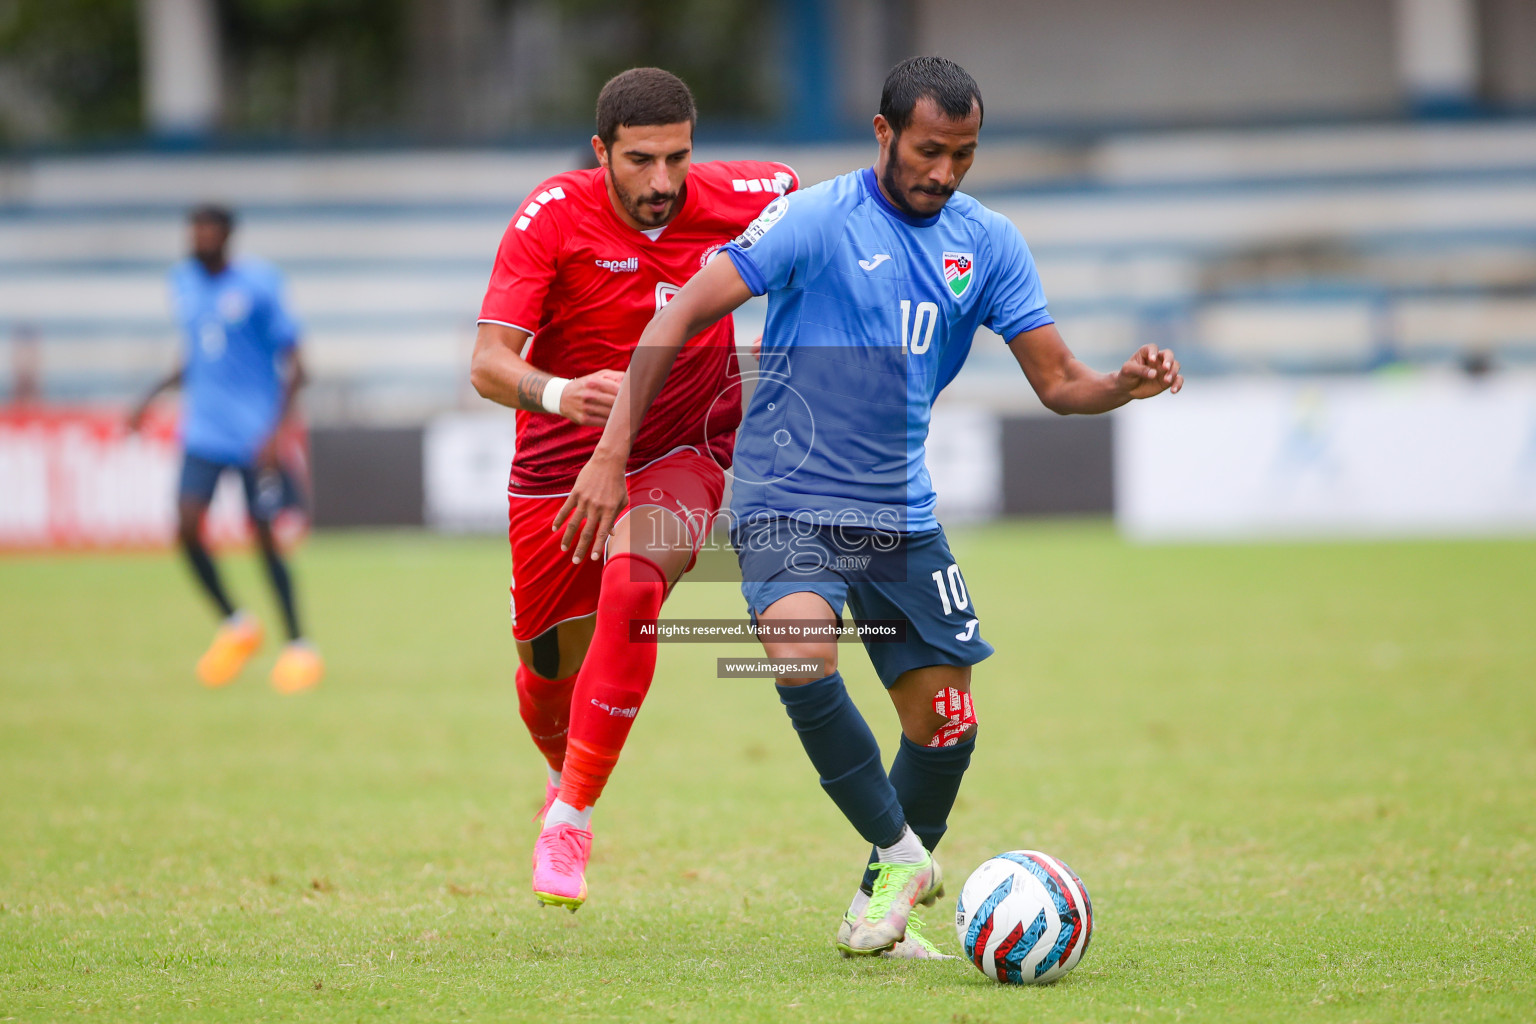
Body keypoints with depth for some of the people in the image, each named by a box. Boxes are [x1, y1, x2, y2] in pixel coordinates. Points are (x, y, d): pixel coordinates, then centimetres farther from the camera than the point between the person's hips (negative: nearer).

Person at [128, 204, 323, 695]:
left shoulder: (257, 283, -10)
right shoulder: (183, 281, 9)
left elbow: (292, 366, -9)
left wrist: (275, 431, -18)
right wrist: (153, 397, 14)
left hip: (254, 431, -5)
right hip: (203, 430, 5)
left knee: (263, 534, -4)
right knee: (187, 527, -9)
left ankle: (299, 646, 9)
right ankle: (235, 625, 12)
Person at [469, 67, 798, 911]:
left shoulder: (735, 200, -13)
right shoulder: (552, 216, -19)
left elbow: (798, 192, 14)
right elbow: (488, 364, -26)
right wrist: (557, 392, -45)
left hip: (680, 456, 0)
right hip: (560, 465, 0)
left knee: (631, 591, -30)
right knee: (549, 672, 9)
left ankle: (570, 818, -23)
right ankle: (567, 772, 47)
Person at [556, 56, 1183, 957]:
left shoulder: (989, 244, 4)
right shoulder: (816, 220, -11)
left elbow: (1058, 382, 4)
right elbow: (681, 317, -14)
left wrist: (1126, 384, -20)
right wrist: (613, 455, -21)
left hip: (900, 514, 5)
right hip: (787, 502, -5)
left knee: (947, 724, 2)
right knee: (801, 652, -32)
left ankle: (880, 911, 24)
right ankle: (900, 854, -14)